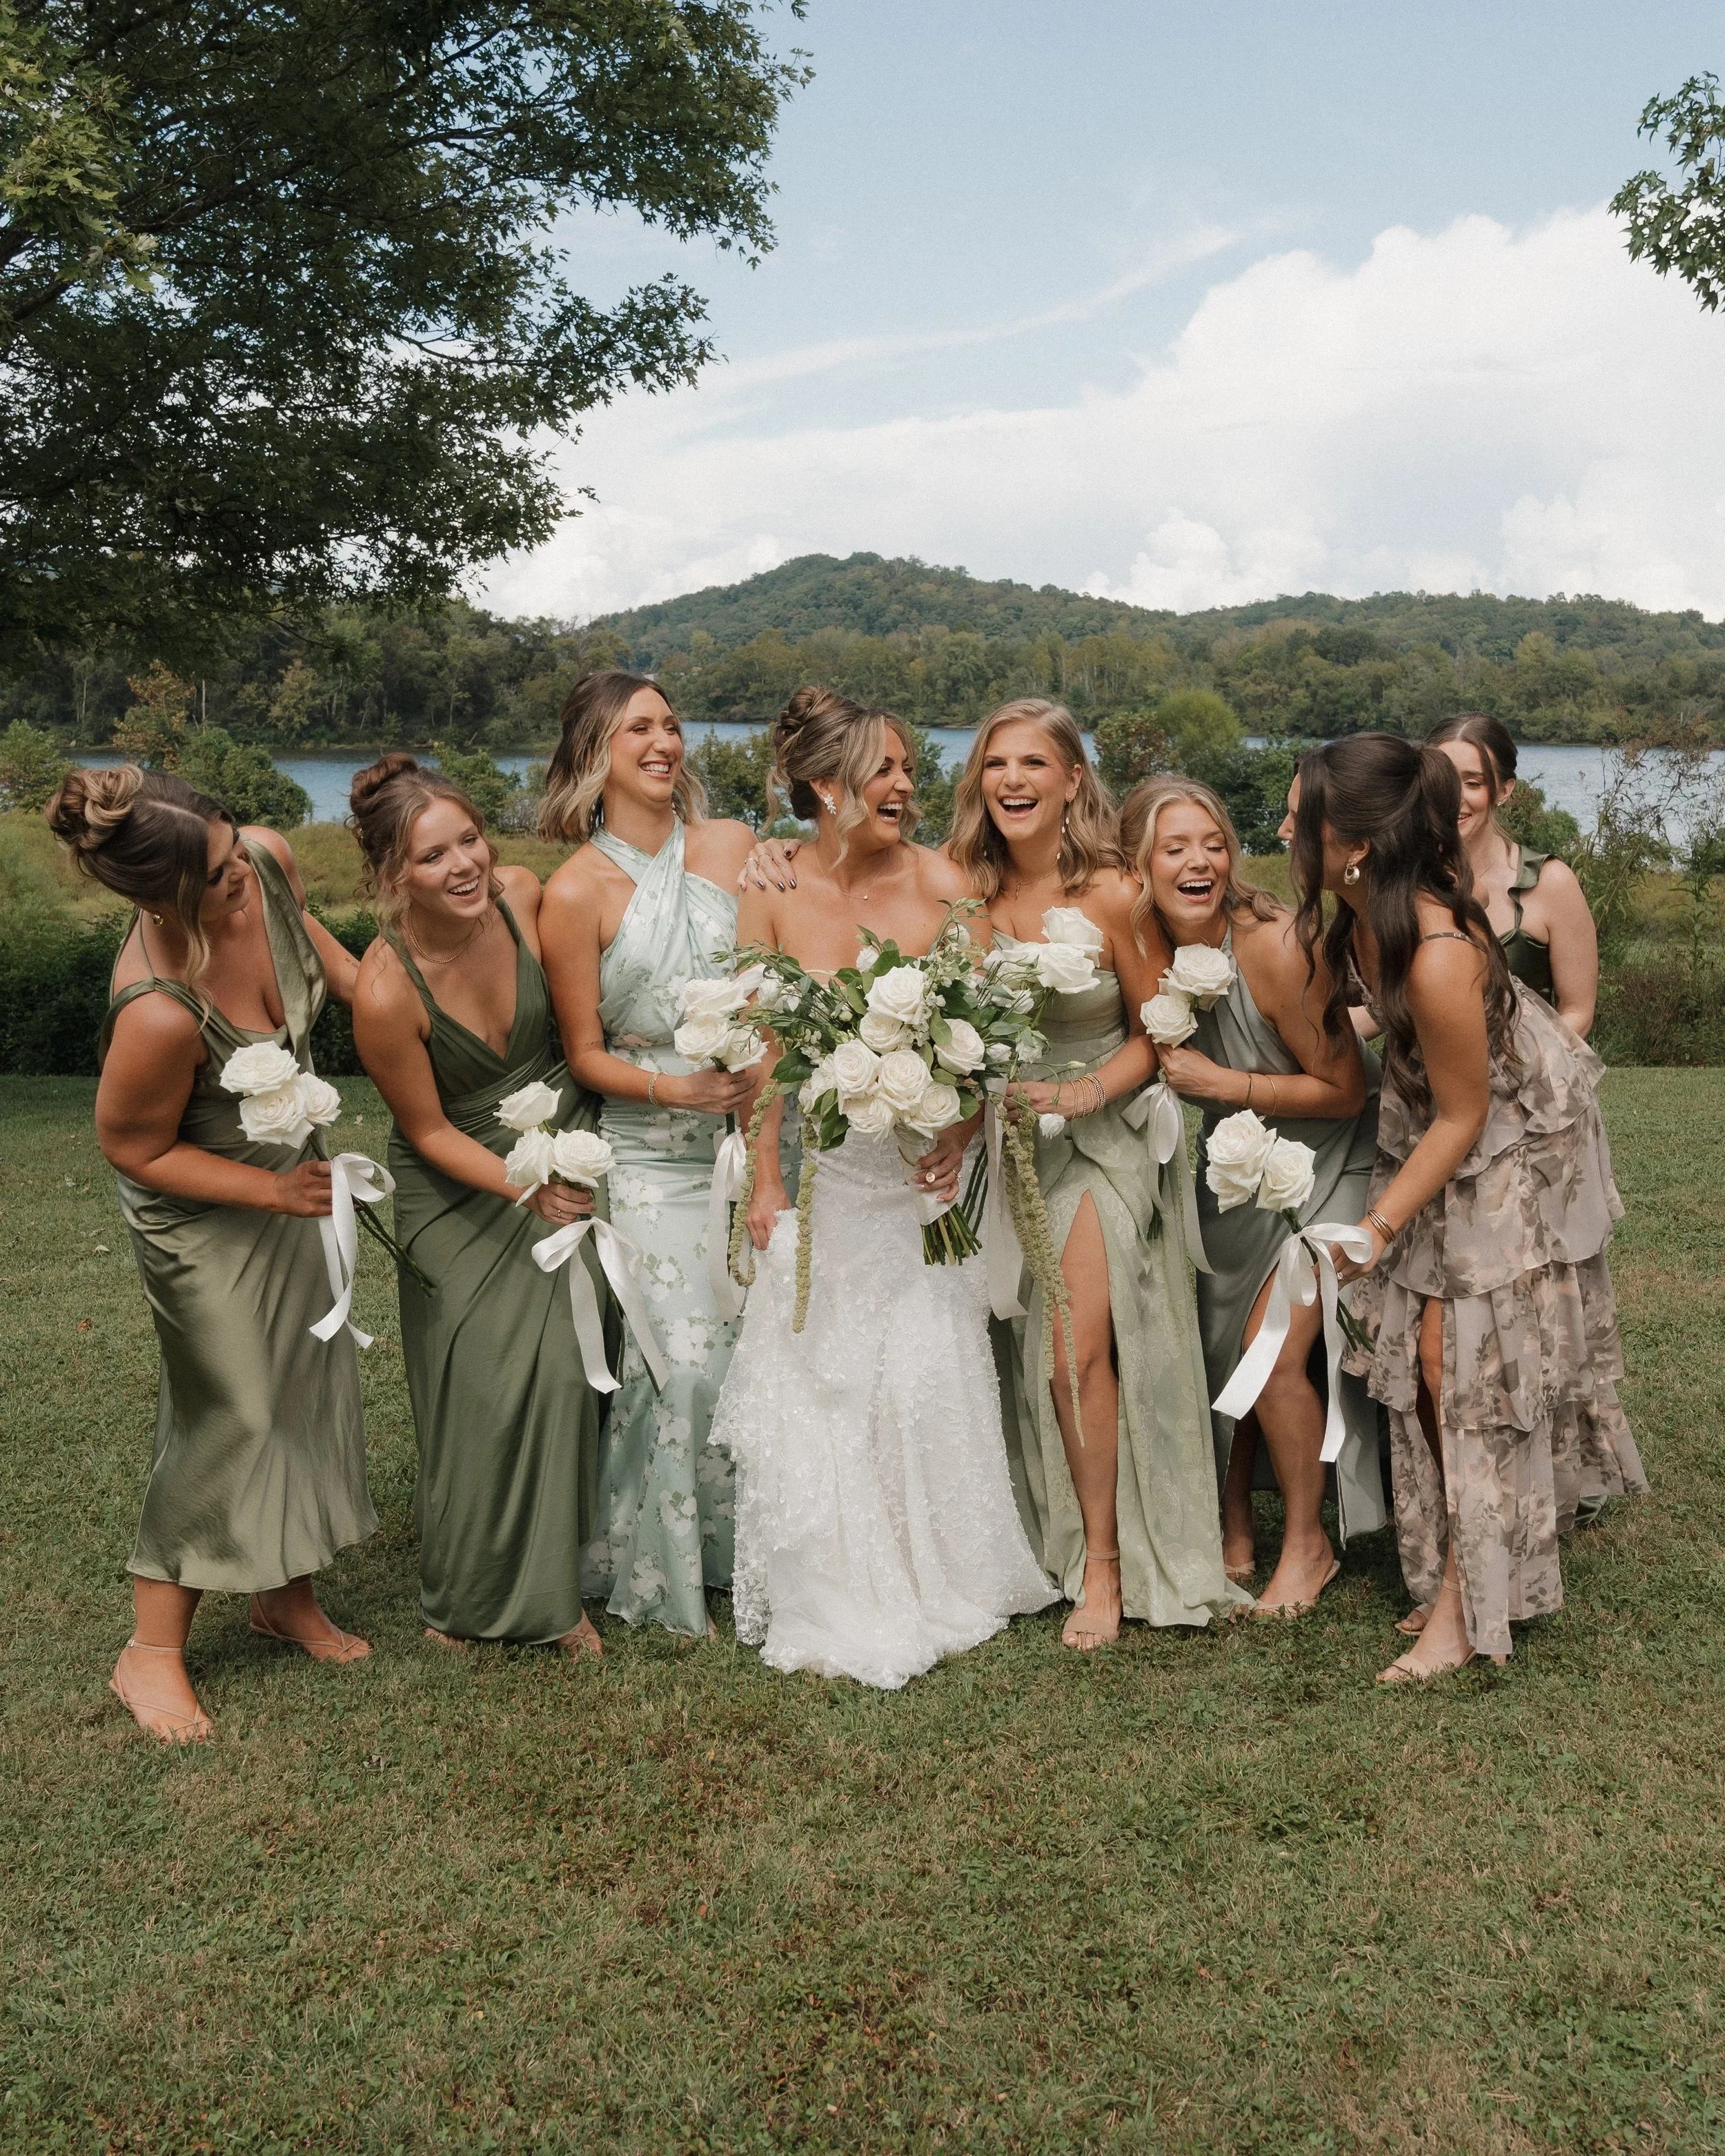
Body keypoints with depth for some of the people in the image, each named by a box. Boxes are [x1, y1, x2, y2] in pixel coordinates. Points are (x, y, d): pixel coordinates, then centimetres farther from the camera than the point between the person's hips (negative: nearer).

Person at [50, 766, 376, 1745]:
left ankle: (286, 1594, 39)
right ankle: (153, 1651, 23)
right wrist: (273, 1192, -20)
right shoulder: (160, 1012, -40)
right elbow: (135, 1148, -22)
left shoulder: (268, 858, -22)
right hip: (208, 1215, -7)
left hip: (295, 1169, 8)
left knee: (311, 1382, 17)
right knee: (232, 1414, 3)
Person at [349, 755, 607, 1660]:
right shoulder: (387, 993, -28)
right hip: (462, 1190, -3)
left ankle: (549, 1590, 19)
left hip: (565, 1152, 3)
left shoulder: (520, 893, -16)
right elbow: (428, 1131, -14)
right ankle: (469, 1592, 28)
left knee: (559, 1366, 0)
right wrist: (521, 1186, -23)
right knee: (481, 1389, 3)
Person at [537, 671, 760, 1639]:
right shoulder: (576, 894, -7)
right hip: (651, 1153, -3)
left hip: (752, 1126, 4)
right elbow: (585, 1053, -3)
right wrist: (674, 1090, -19)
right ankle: (660, 1574, 13)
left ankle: (753, 1550, 25)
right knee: (680, 1355, -8)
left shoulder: (734, 847, 2)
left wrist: (765, 1079, -5)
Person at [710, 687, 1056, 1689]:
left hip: (924, 1161, 1)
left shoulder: (941, 883, -7)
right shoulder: (773, 894, -8)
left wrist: (963, 1133, -14)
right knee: (818, 1371, 5)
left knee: (932, 1369, 5)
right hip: (823, 1164, 0)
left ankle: (944, 1582, 26)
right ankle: (838, 1599, 20)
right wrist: (765, 1183, -5)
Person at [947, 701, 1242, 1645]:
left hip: (1094, 1142, -3)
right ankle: (1033, 1542, 24)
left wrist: (1085, 1092, -17)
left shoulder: (1112, 897, -12)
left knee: (1079, 1351, -11)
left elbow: (1156, 1034, -2)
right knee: (1010, 1349, 5)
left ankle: (1106, 1566, 6)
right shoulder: (963, 887, -4)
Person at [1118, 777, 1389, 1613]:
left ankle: (1308, 1545, 12)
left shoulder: (1273, 947, -28)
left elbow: (1344, 1090, -21)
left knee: (1273, 1355, -12)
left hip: (1320, 1168, -5)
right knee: (1216, 1349, 9)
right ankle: (1234, 1541, 29)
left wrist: (1219, 1083, -24)